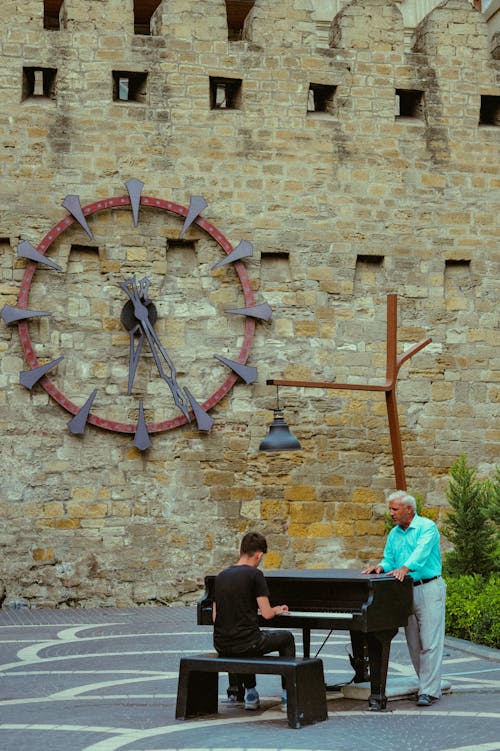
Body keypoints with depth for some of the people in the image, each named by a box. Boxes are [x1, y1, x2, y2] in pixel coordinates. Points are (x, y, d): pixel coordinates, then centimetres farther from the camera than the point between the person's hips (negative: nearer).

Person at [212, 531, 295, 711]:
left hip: (221, 645, 6)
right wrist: (277, 610, 11)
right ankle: (288, 697, 15)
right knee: (287, 638, 19)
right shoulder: (254, 574, -9)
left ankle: (236, 692, 36)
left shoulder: (221, 576, 9)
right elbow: (266, 614, -13)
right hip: (246, 644, -6)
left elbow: (215, 616, 13)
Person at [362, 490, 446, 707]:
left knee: (430, 642, -9)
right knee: (413, 644, 9)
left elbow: (422, 551, -24)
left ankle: (429, 691, -10)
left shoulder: (427, 527, -7)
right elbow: (389, 559, 14)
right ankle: (428, 683, 18)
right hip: (406, 591, 7)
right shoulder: (394, 534, 15)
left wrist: (405, 568, -38)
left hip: (429, 589, -7)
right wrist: (381, 566, -8)